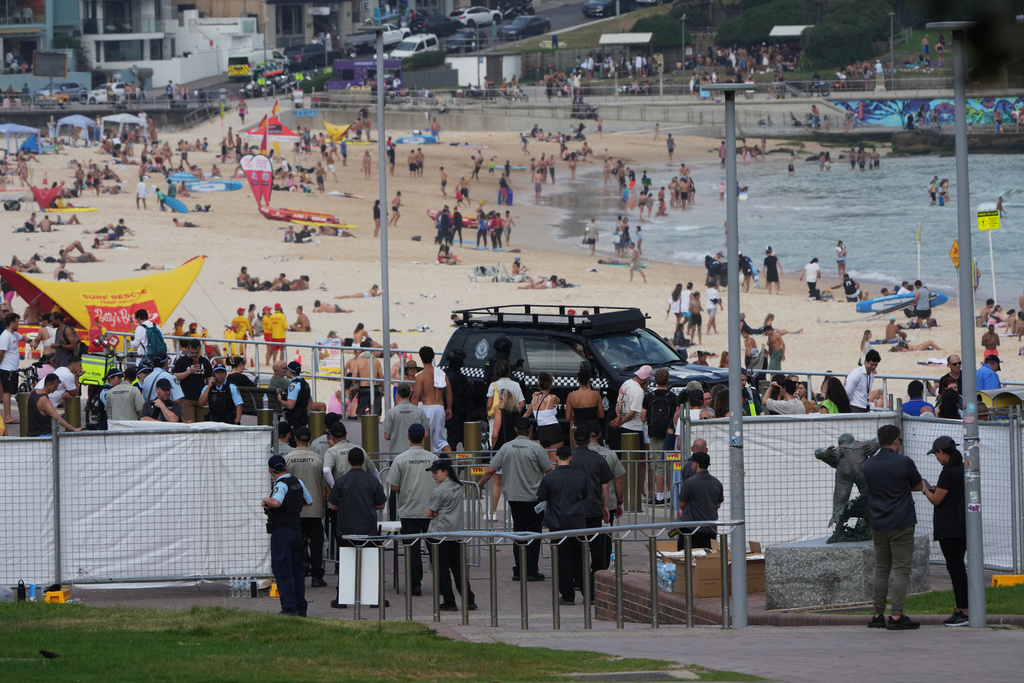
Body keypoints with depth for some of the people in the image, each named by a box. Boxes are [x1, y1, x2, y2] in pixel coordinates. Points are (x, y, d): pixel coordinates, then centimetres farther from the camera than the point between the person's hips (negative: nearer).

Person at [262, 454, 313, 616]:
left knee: (282, 571, -6)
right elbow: (309, 501, 22)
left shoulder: (281, 485, -16)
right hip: (296, 529, 8)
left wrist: (266, 500, -15)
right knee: (297, 569, 13)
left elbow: (276, 502, -35)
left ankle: (289, 608, -11)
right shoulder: (298, 482, 8)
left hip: (281, 531, -8)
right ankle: (300, 607, 16)